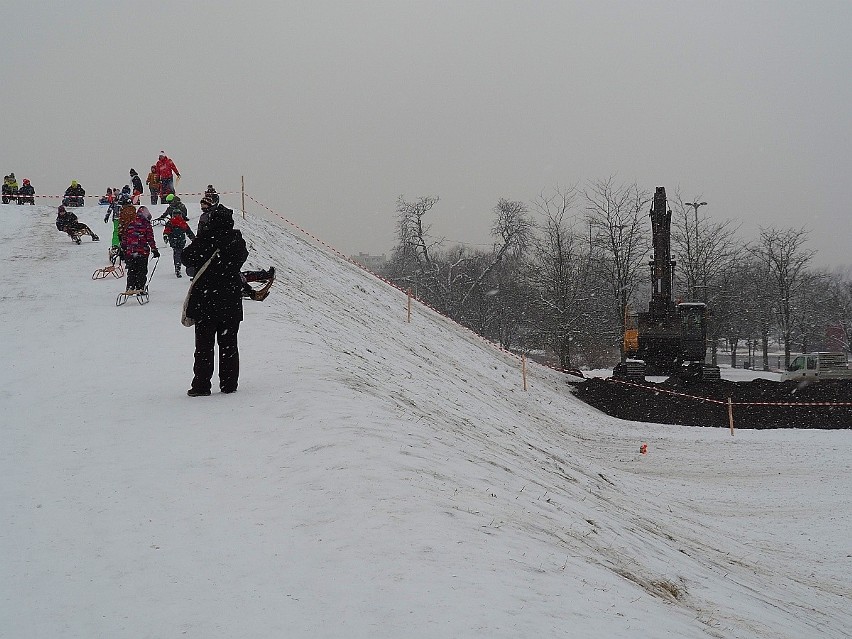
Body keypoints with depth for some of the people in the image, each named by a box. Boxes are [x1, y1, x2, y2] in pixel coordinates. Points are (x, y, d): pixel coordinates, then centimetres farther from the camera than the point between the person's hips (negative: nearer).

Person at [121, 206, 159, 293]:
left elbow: (124, 239, 12)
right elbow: (150, 239, -8)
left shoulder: (130, 225, 9)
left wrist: (122, 251, 19)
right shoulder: (147, 226, -6)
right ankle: (140, 288, 1)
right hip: (143, 253, -4)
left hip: (130, 253, 4)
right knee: (142, 271, 4)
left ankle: (130, 288, 8)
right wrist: (154, 250, 0)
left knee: (131, 271, 12)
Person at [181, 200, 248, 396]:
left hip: (205, 300, -3)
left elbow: (186, 258, -3)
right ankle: (229, 383, 12)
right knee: (229, 344, 11)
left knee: (204, 345, 3)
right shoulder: (237, 240, -2)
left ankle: (201, 385, 2)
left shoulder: (204, 239, -13)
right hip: (231, 300, 3)